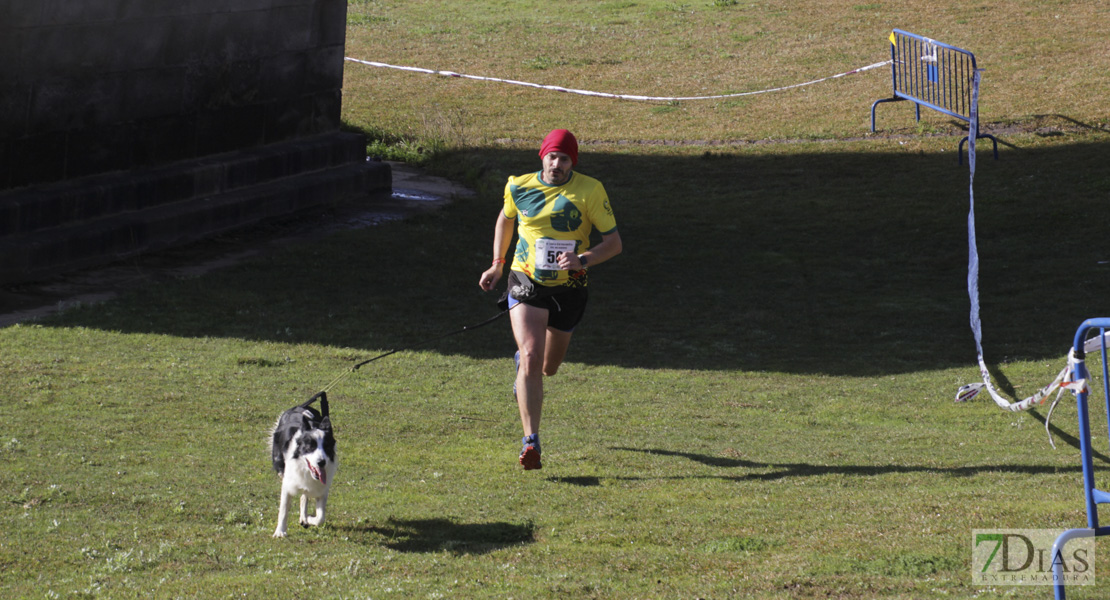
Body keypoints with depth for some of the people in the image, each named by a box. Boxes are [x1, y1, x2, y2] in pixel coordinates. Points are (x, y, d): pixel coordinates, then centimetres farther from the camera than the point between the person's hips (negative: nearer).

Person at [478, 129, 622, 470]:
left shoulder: (590, 191, -10)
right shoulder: (518, 187, -3)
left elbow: (614, 242, -9)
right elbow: (505, 218, 19)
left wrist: (582, 260, -26)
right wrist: (498, 263, 13)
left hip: (568, 288, 1)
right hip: (526, 284, -1)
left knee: (549, 367, 18)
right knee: (531, 359, -20)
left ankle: (523, 363, 58)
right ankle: (531, 442, -19)